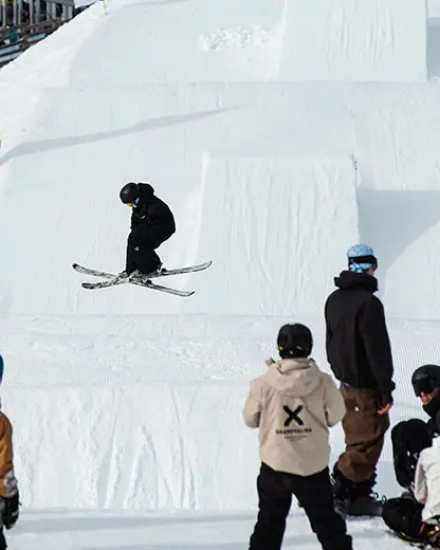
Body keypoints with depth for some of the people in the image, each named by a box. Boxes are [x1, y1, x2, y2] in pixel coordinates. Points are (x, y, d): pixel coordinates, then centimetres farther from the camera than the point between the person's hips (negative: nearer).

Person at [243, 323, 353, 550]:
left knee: (269, 522, 16)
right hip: (314, 465, 0)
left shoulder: (263, 384, -13)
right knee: (327, 522, 14)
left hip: (275, 465, 0)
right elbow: (335, 416, 0)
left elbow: (250, 419, 0)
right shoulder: (322, 382, -13)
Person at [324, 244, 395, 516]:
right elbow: (378, 349, -20)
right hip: (366, 384, -9)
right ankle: (341, 491, -3)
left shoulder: (334, 299, 6)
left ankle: (360, 495, 22)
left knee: (358, 438, 17)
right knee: (368, 440, -2)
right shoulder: (368, 302, -22)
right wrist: (386, 388, -15)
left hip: (345, 379, 9)